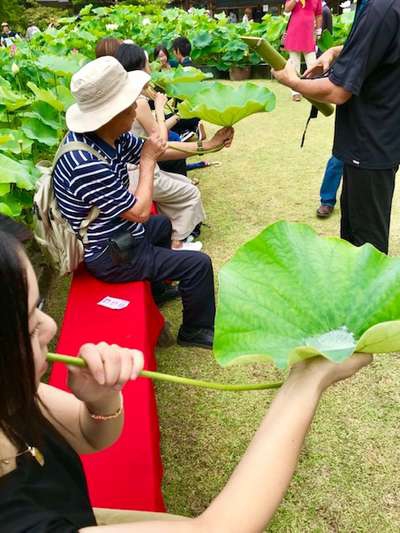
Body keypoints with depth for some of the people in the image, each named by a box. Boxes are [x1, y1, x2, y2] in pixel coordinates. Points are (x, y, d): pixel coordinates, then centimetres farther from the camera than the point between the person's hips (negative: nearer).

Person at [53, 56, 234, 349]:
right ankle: (197, 331, 19)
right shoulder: (88, 164, -36)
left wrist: (207, 145, 8)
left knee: (163, 224, 35)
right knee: (199, 264, -4)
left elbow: (159, 149, 7)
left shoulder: (112, 136, -10)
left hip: (114, 233, 10)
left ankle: (157, 289, 50)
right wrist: (148, 160, -18)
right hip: (109, 257, -10)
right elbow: (140, 212, -26)